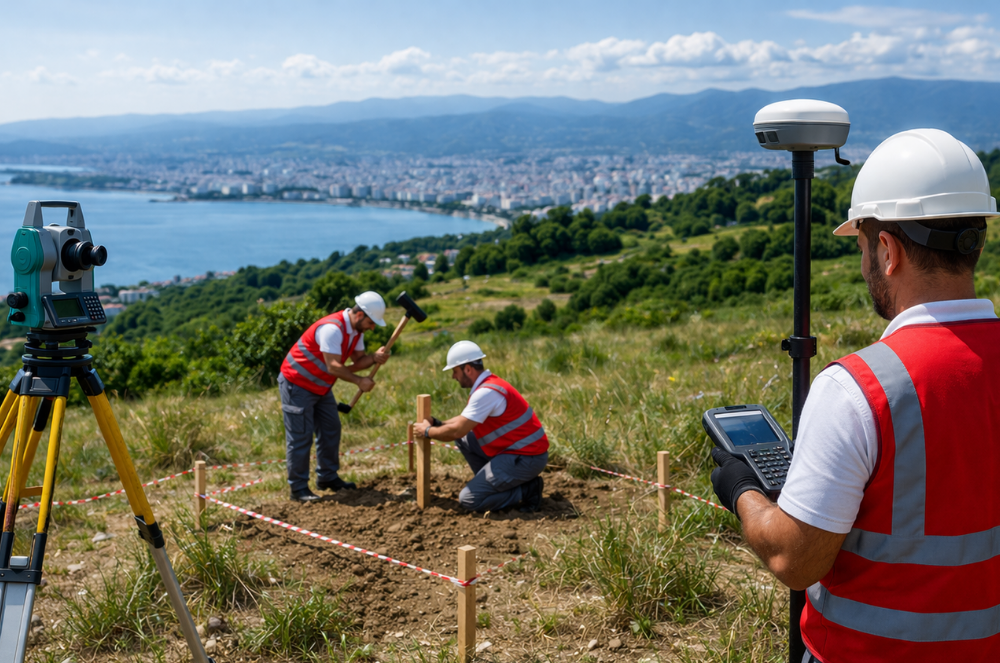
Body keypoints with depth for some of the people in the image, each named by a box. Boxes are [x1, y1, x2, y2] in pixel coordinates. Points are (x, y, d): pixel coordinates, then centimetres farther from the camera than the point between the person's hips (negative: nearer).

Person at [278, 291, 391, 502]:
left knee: (331, 430, 12)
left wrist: (374, 358, -20)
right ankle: (298, 488, 0)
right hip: (297, 384, -10)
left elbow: (357, 360, -1)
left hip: (320, 387, 10)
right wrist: (359, 381, -24)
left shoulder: (356, 330, 1)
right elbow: (333, 367, -31)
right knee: (300, 437, -6)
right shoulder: (332, 328, -29)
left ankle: (327, 478, 22)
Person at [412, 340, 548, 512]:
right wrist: (437, 425, 9)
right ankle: (491, 482, 14)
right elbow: (464, 420, 23)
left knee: (468, 499, -11)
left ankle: (527, 491, -5)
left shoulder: (486, 392, -21)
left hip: (525, 459, -10)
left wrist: (427, 431, -4)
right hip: (510, 450, 10)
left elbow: (456, 431, -21)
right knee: (463, 439, 14)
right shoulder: (487, 384, 11)